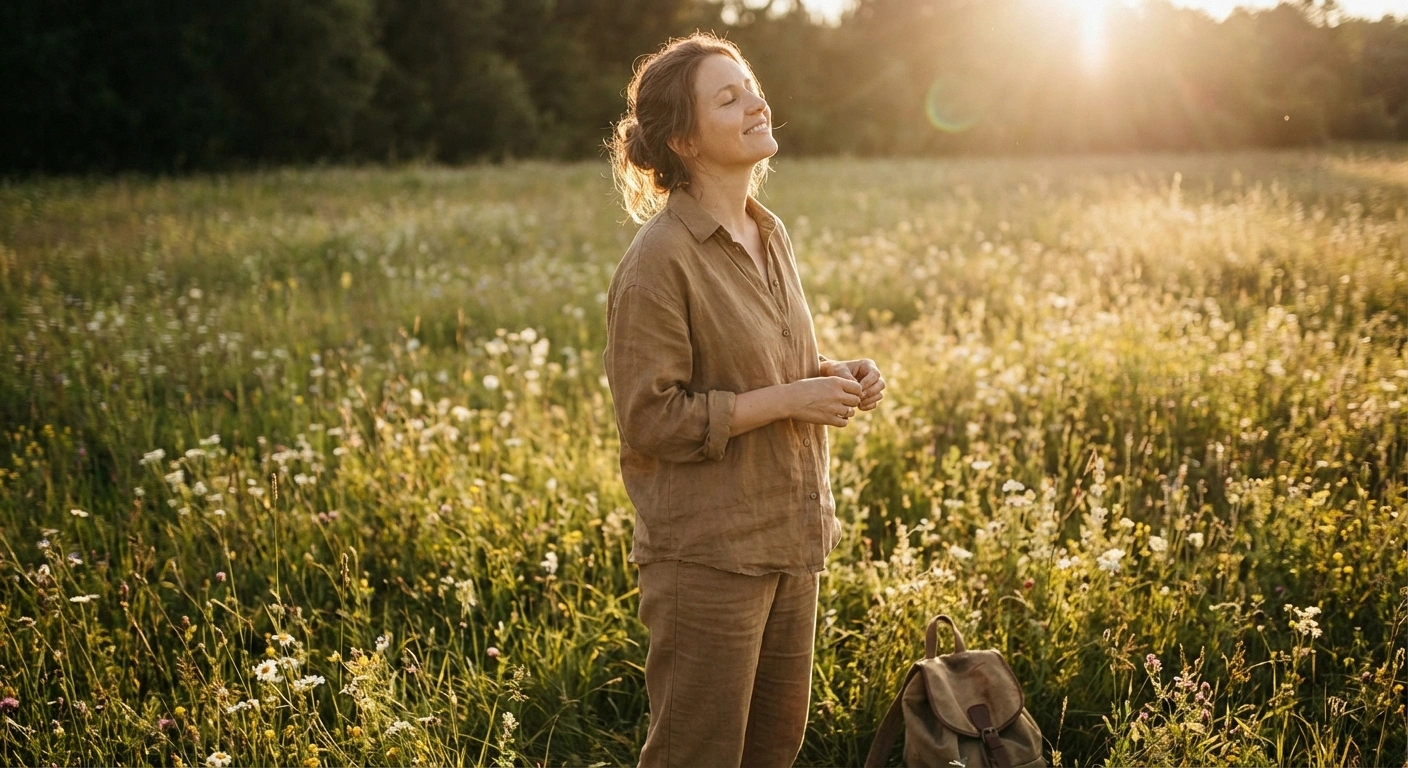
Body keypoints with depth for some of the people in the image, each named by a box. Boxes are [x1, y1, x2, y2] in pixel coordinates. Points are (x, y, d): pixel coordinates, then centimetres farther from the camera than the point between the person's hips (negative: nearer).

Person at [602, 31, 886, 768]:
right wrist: (788, 401, -19)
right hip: (709, 552, -8)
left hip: (788, 540, 8)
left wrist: (831, 375, 0)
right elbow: (650, 420, -18)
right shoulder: (659, 260, -18)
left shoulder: (770, 234, 7)